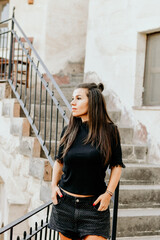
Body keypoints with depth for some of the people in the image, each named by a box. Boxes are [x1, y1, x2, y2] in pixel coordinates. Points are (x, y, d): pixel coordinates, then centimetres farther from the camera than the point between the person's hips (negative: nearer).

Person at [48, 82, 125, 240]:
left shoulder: (109, 130, -5)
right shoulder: (68, 131, 2)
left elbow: (117, 165, 1)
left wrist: (108, 193, -7)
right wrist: (54, 185, 3)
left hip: (95, 204, -3)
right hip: (65, 203, 3)